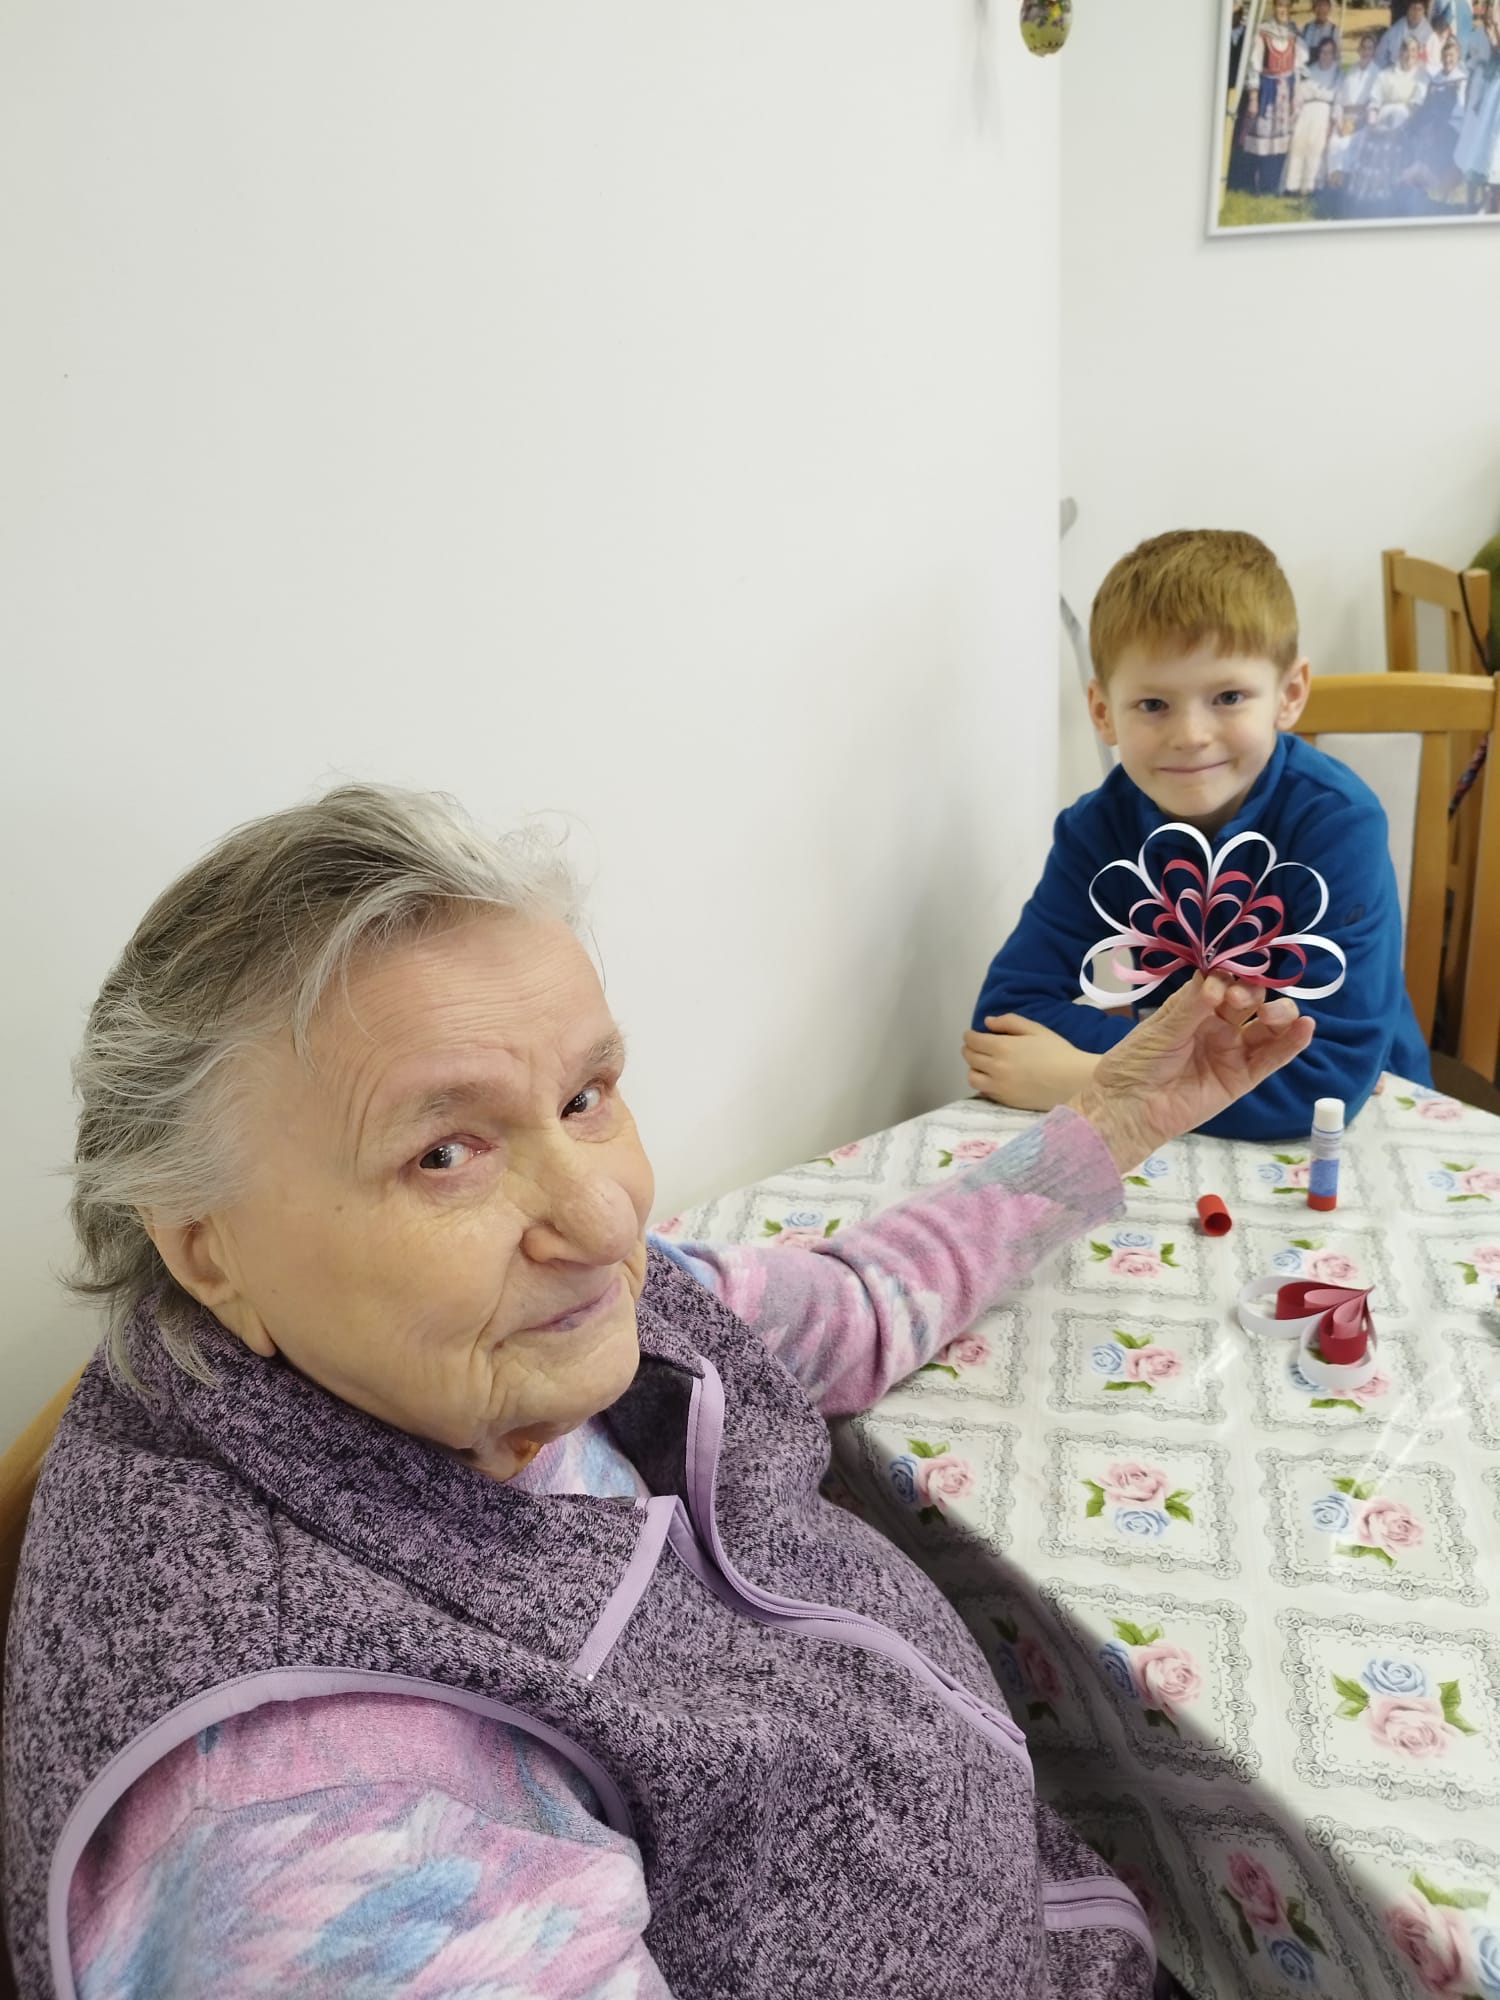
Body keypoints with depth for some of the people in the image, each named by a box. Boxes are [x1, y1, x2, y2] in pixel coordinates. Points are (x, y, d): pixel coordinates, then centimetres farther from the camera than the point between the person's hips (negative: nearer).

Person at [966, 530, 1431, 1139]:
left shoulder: (1337, 822, -21)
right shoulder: (1098, 828, -12)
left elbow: (1329, 1072, -28)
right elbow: (1004, 1014, -17)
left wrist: (1086, 1078, -29)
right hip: (1176, 1136, 2)